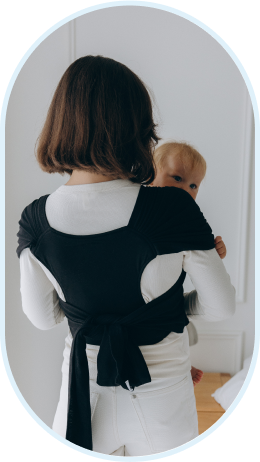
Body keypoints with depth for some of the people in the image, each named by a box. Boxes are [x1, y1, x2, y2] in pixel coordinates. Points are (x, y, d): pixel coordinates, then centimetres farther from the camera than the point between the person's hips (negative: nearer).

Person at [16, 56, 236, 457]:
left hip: (82, 386, 2)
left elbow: (43, 317, 0)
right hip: (158, 392, -1)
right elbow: (221, 307, -10)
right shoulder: (173, 209, -24)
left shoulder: (34, 220, -15)